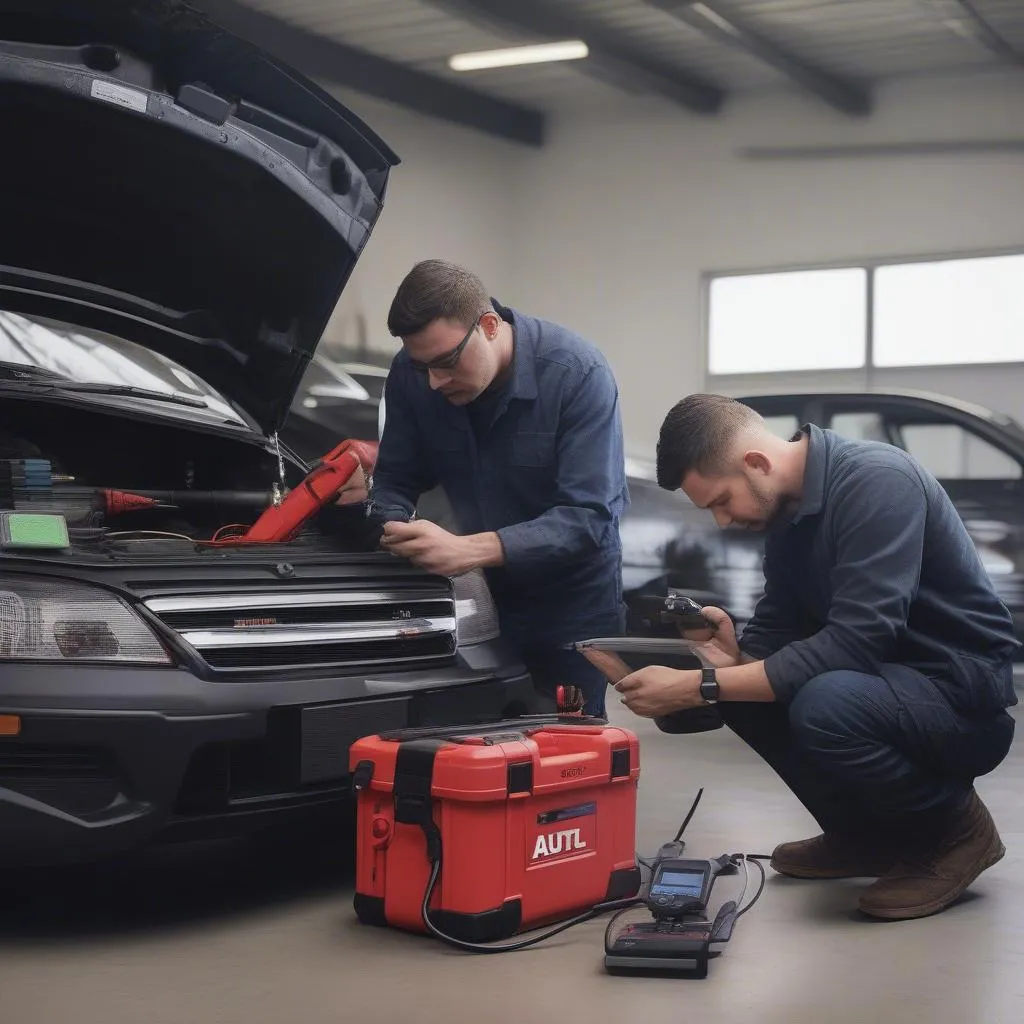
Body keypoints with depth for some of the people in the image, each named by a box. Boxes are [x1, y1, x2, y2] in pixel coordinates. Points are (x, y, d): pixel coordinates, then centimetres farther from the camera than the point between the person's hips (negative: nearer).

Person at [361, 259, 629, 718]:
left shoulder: (578, 374, -23)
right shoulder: (410, 374, -11)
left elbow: (588, 516, -28)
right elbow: (395, 481, 2)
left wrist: (471, 549, -40)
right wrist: (393, 529, -23)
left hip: (572, 608, -3)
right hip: (483, 596, 3)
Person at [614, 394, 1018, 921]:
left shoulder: (878, 482, -23)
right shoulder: (786, 512, 4)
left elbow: (854, 642, -31)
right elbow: (777, 636, 8)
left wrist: (698, 687, -29)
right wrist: (732, 656, -16)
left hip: (965, 696, -9)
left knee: (824, 706, -34)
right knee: (741, 685, -2)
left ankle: (955, 826, -6)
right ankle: (870, 834, 11)